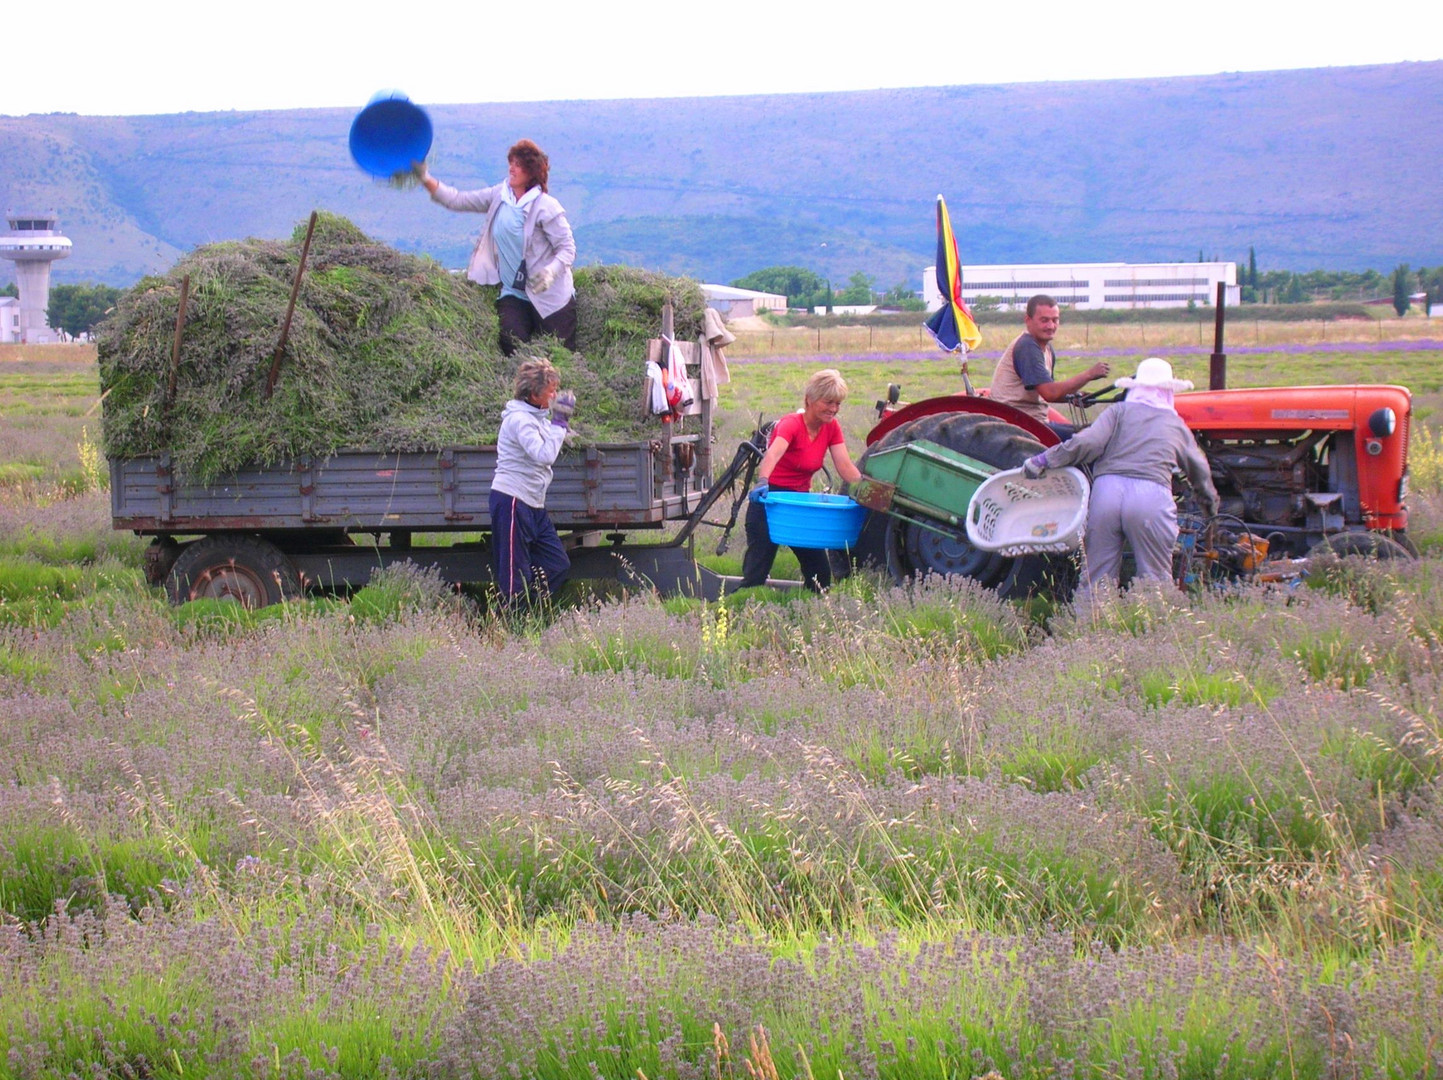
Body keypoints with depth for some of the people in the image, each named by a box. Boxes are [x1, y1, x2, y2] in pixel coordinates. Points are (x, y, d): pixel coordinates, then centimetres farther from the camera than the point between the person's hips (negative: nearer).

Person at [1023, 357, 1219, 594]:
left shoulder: (1120, 411, 14)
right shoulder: (1177, 424, 21)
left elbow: (1087, 442, -3)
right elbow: (1199, 469, 36)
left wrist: (1045, 460, 4)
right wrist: (1209, 500, 55)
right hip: (1152, 495, 0)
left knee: (1096, 579, 9)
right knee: (1155, 582, 6)